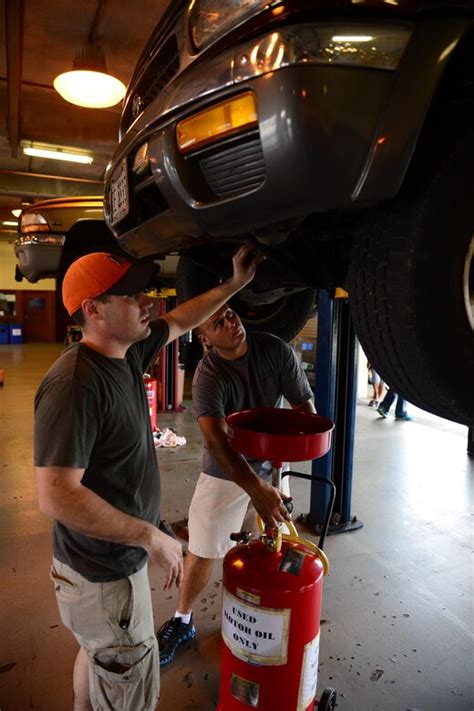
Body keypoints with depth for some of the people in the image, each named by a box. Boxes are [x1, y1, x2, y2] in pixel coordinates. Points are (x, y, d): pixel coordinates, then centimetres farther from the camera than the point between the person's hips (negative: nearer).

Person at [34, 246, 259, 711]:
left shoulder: (127, 353, -3)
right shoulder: (75, 383, -29)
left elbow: (179, 321, 13)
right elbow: (56, 497, -31)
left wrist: (234, 284, 10)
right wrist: (152, 537, -25)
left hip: (115, 557, 8)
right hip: (103, 574, -8)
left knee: (97, 658, 30)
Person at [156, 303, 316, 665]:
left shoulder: (276, 350, -14)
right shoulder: (208, 376, -23)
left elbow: (305, 404, -7)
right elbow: (216, 439, -37)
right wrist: (257, 490, -49)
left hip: (273, 464, 2)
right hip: (226, 471, -2)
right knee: (202, 551, 5)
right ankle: (182, 621, 30)